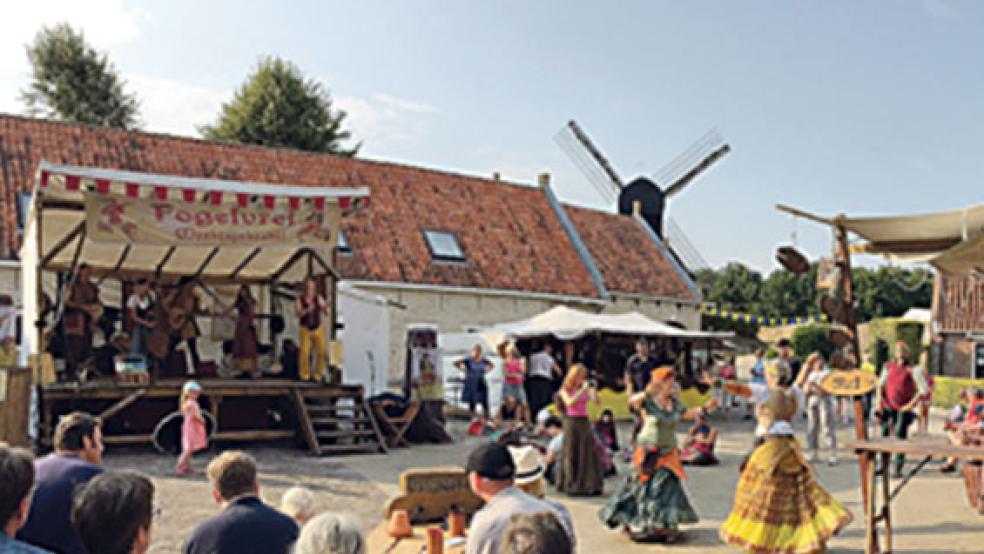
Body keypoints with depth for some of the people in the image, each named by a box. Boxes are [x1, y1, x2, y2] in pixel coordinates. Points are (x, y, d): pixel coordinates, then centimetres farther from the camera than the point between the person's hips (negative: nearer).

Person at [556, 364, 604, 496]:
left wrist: (593, 389, -16)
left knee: (588, 453, 0)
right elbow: (570, 402, -17)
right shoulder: (565, 390, 1)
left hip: (584, 422, 3)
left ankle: (591, 486, 4)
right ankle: (570, 486, 9)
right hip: (571, 422, -3)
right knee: (571, 454, 1)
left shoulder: (585, 388, 8)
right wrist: (582, 390, -23)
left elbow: (596, 402, -2)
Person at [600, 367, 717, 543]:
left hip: (668, 453, 5)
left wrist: (705, 408, 13)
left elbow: (687, 414, 20)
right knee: (644, 485, 3)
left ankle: (665, 526, 15)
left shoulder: (674, 402, 3)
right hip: (649, 452, -5)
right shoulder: (649, 400, -14)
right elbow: (633, 400, -34)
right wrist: (647, 392, -51)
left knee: (667, 484, 2)